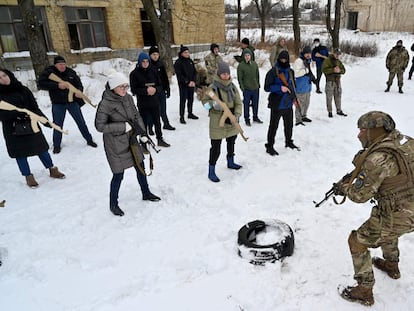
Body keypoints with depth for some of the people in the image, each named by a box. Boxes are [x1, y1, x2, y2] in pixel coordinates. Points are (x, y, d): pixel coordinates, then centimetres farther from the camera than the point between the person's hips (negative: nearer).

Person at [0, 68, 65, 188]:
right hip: (13, 130, -1)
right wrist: (17, 113, -29)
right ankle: (28, 177, 23)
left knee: (41, 148, 10)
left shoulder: (23, 90, 1)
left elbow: (34, 107, 1)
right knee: (20, 154, 8)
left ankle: (52, 170, 25)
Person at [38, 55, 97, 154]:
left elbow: (79, 84, 1)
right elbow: (41, 84, -18)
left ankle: (89, 140, 22)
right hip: (58, 104, -1)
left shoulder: (71, 72, -2)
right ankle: (56, 145, 24)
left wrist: (79, 91, -23)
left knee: (81, 122, 8)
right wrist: (57, 85, -28)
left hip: (72, 101, 1)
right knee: (57, 125, 7)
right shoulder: (48, 72, -7)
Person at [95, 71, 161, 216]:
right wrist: (124, 126, -22)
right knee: (118, 175, 4)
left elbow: (137, 116, 9)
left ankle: (146, 193, 41)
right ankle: (113, 204, 27)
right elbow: (100, 126, -18)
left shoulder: (128, 98, -2)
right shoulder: (105, 103, -19)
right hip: (116, 144, -6)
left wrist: (142, 133, 1)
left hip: (131, 140, 6)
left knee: (140, 167, 18)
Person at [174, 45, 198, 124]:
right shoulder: (178, 62, -8)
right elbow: (179, 75, -14)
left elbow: (195, 72, 10)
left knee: (191, 99, 13)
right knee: (183, 100, -5)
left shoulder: (190, 61, 10)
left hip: (191, 84, 6)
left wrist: (193, 81, -6)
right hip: (183, 85, -6)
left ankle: (190, 113, 28)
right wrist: (187, 82, -18)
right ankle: (181, 117, 0)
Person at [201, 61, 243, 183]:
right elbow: (205, 101, -4)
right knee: (216, 147, -4)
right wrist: (213, 104, -25)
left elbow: (238, 102, 2)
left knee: (231, 143, 23)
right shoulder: (213, 87, -12)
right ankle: (211, 171, 7)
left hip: (231, 122, 6)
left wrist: (236, 115, -13)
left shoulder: (232, 86, 1)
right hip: (217, 123, -6)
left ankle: (230, 162, 46)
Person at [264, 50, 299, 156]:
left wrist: (293, 97, 12)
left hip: (288, 103, 7)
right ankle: (269, 146, 11)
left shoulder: (290, 71, 9)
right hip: (277, 104, -6)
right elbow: (267, 87, -14)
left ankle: (289, 142, 40)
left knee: (289, 124, 20)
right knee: (273, 126, 0)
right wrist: (280, 88, -24)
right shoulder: (273, 71, -11)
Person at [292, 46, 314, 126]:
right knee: (300, 104, -6)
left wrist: (312, 76, 12)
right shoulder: (298, 61, -16)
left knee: (306, 103, 20)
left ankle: (303, 116, 36)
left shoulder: (308, 61, 14)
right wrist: (306, 70, -27)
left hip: (307, 86, 10)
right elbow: (296, 73, -26)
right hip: (300, 87, -10)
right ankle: (298, 120, 2)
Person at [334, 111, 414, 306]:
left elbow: (360, 195, -21)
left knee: (357, 242, 6)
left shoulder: (378, 159, -27)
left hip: (397, 217, -9)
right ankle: (392, 265, 56)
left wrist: (344, 186, -2)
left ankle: (364, 292, 17)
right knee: (386, 226, 37)